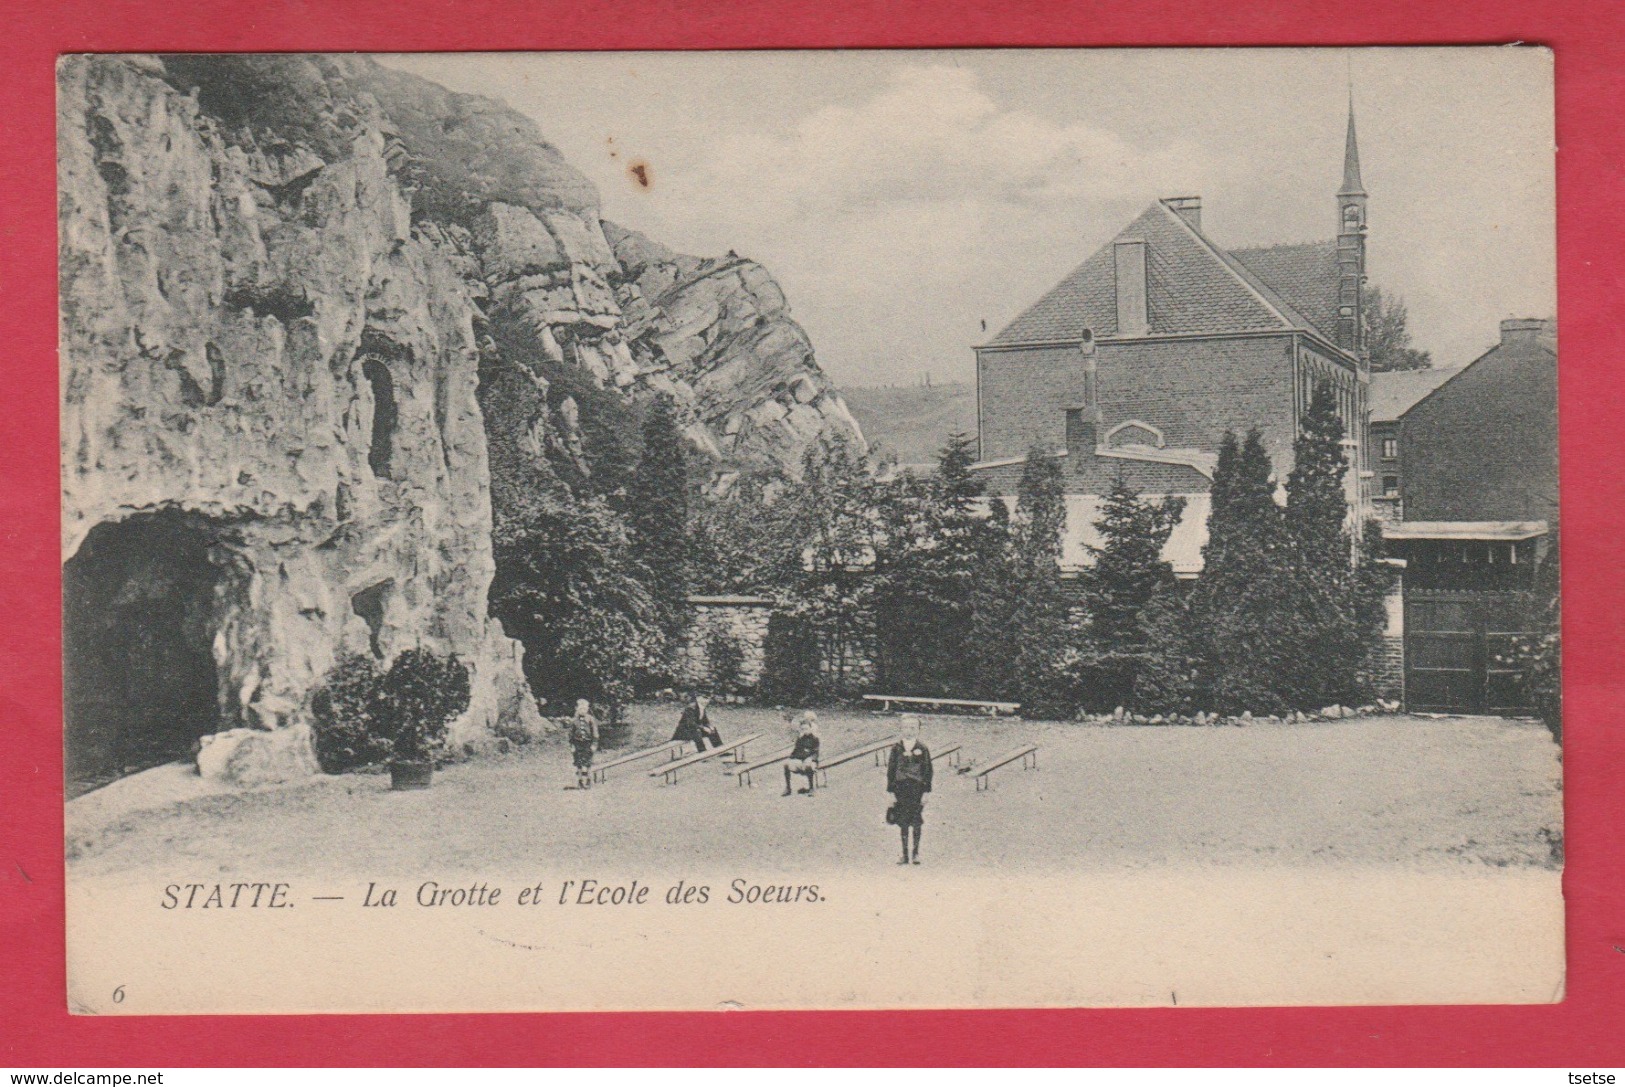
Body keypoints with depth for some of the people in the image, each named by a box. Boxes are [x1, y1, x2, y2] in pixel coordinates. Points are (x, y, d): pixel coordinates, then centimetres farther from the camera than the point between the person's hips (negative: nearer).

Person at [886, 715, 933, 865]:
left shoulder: (922, 748, 0)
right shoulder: (897, 748, 3)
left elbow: (928, 770, 1)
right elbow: (891, 769, 5)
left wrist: (925, 792, -3)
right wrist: (891, 791, 0)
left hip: (917, 789, -1)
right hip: (900, 788, 1)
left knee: (916, 822, 1)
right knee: (903, 823, 4)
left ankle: (915, 852, 12)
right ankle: (905, 854, 10)